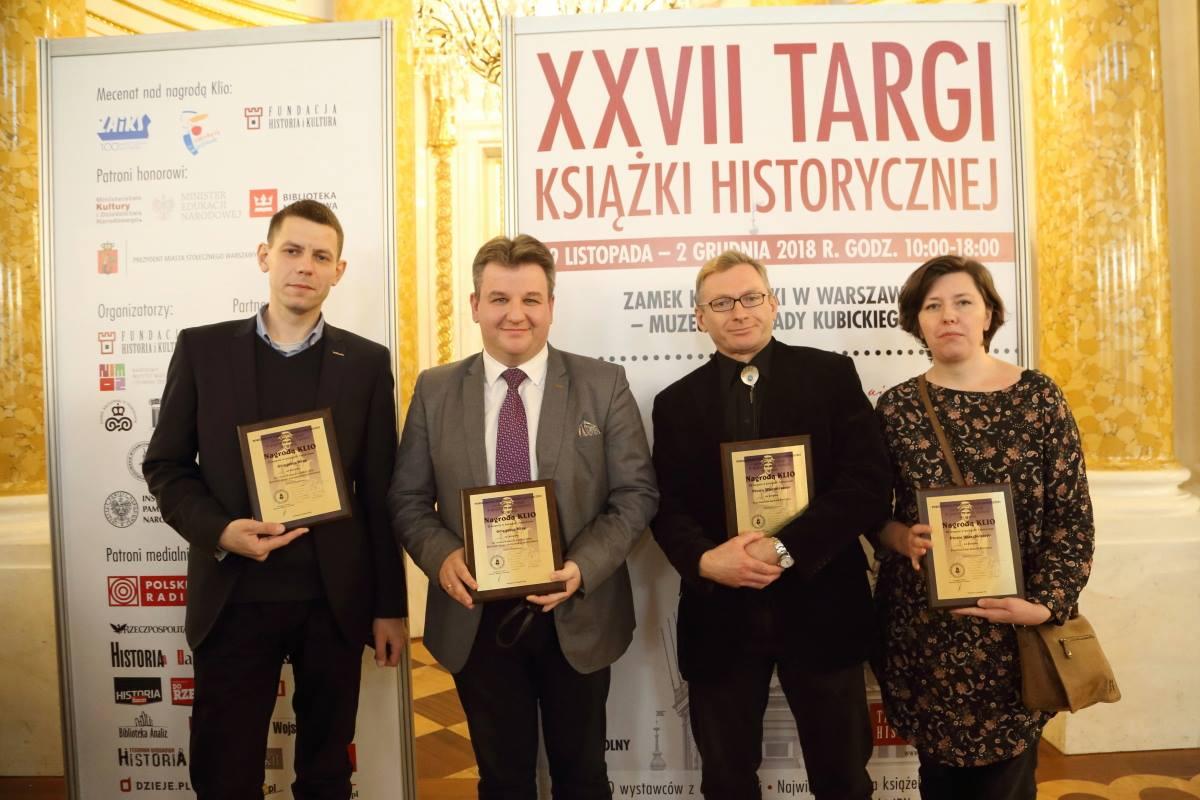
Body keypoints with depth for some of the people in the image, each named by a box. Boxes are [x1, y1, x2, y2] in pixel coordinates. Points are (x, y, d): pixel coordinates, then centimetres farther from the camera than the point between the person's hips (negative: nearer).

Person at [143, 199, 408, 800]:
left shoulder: (367, 363, 2)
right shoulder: (202, 349, 1)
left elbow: (381, 493, 2)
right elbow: (166, 466, 4)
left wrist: (391, 606, 2)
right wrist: (219, 531, -16)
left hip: (335, 600, 1)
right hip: (233, 598, 0)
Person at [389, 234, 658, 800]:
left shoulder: (603, 385, -4)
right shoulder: (435, 391, 1)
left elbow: (637, 493, -6)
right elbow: (408, 498, 3)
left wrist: (584, 566, -20)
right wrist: (442, 556, -17)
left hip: (577, 614, -1)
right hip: (476, 617, 1)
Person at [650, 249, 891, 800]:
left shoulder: (831, 375, 1)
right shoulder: (676, 402, 7)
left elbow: (868, 486, -9)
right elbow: (667, 507, 2)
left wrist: (784, 549, -20)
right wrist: (705, 559, -19)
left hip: (819, 608, -1)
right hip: (720, 615, 2)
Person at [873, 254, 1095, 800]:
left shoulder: (1037, 396, -3)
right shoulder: (897, 406, 0)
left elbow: (1072, 514, -3)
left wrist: (1045, 603, -13)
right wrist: (902, 537, -14)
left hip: (1013, 631, -1)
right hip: (922, 630, 1)